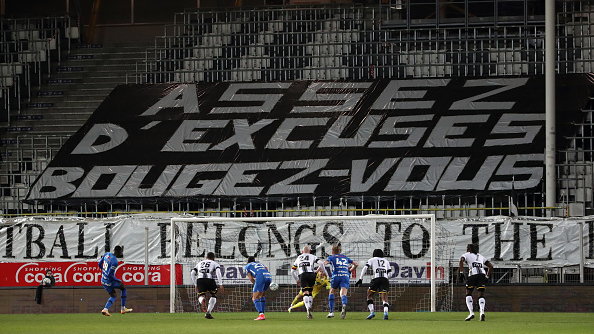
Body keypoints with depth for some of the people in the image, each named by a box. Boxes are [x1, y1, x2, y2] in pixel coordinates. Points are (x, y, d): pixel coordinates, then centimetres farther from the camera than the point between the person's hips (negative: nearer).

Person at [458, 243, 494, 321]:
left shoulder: (467, 255, 15)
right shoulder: (481, 257, 29)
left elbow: (461, 261, -7)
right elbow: (490, 266, 25)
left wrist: (461, 273, -10)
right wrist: (487, 276, 26)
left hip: (473, 275, -4)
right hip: (482, 274, 4)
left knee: (468, 294, 7)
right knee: (481, 295, 6)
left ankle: (471, 313, -4)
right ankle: (482, 312, -16)